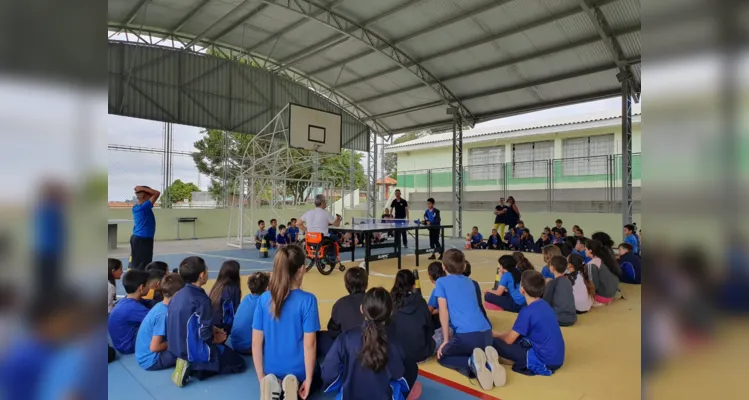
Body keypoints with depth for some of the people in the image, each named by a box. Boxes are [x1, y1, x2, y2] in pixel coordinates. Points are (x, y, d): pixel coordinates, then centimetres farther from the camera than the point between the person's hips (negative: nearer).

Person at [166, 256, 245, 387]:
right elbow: (204, 334, -24)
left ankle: (188, 364, 6)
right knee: (238, 363, 4)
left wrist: (212, 329, 7)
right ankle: (193, 368, -6)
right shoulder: (201, 299, -24)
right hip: (195, 350, -8)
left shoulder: (178, 295, 1)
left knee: (224, 350, 28)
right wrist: (216, 339, -3)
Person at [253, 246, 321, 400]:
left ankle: (271, 384, 1)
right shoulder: (307, 300, -20)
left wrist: (261, 377, 5)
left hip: (272, 370, 3)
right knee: (317, 380, 31)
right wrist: (308, 379, -7)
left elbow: (256, 343, -5)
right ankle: (295, 387, -3)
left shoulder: (264, 299, -9)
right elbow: (309, 344, -18)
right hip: (298, 370, -3)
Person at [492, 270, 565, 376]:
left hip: (544, 361, -8)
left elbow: (509, 340, -10)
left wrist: (496, 335, 10)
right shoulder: (544, 304, 5)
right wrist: (501, 334, 16)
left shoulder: (527, 312, -20)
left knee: (494, 342, -10)